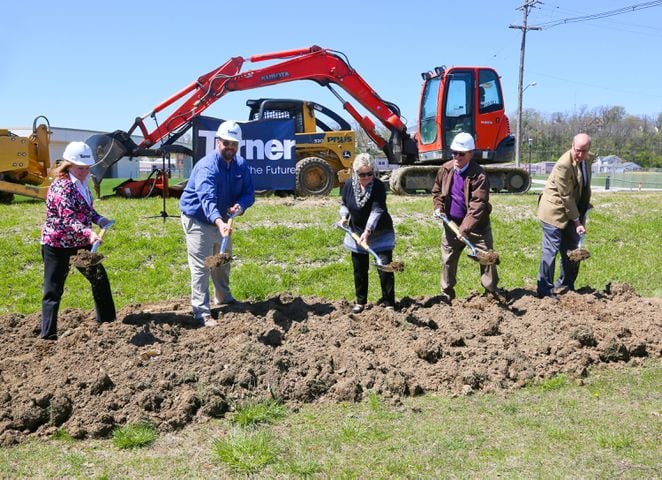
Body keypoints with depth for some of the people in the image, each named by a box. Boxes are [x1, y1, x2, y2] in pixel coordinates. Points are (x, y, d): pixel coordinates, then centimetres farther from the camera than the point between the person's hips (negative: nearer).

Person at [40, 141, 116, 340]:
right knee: (53, 290, -3)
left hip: (80, 243, 9)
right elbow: (68, 219, -32)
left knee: (100, 278, 14)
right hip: (57, 245, -9)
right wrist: (89, 233, -45)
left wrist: (99, 219, 1)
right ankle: (48, 335, 5)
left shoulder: (82, 184, 6)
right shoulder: (61, 187, -21)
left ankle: (107, 322, 28)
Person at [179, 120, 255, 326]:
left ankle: (224, 298, 42)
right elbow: (207, 199, -45)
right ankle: (202, 313, -8)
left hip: (222, 220, 8)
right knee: (201, 267, -10)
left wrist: (240, 205, -30)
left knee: (223, 262, 22)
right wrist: (219, 222, -62)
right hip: (198, 220, -8)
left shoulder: (240, 164, -6)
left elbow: (249, 192, -6)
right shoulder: (207, 166, -30)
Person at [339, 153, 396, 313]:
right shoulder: (348, 185, -5)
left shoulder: (379, 187, -20)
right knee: (359, 270, 13)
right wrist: (344, 216, -8)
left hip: (379, 234, -4)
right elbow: (344, 203, 12)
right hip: (357, 233, 5)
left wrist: (368, 231, -38)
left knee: (384, 268, -6)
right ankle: (360, 302, 27)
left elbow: (377, 210, -28)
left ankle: (389, 303, 4)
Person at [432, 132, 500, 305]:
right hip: (451, 224, 4)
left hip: (476, 226, -4)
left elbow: (478, 206, -25)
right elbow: (437, 191, 15)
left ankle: (492, 291, 19)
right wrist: (438, 207, -4)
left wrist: (465, 228, -31)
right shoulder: (445, 169, -3)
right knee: (447, 259, 10)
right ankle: (447, 293, 23)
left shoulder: (478, 175, -20)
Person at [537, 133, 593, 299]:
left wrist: (581, 217, 14)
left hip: (573, 212, 8)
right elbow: (566, 197, -21)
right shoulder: (563, 165, -24)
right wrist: (577, 222, -18)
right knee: (551, 251, -5)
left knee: (573, 251, 12)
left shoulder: (587, 159, 3)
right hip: (555, 212, -8)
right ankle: (545, 290, 3)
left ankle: (565, 287, 25)